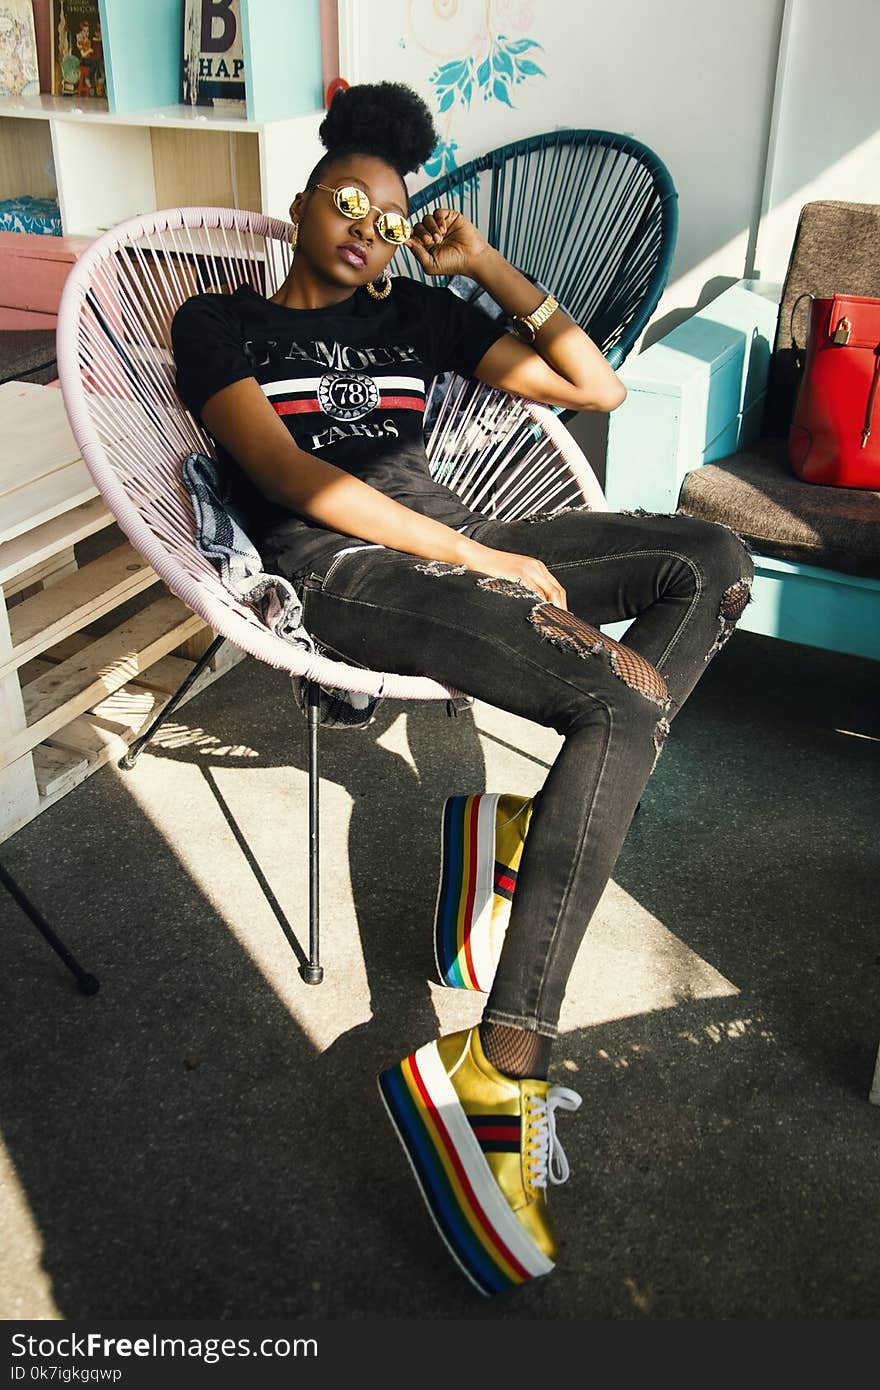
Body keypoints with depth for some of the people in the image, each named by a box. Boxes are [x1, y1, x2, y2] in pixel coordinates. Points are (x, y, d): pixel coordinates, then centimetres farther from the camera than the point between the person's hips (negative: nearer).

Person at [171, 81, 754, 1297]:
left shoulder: (414, 315, 22)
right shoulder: (221, 321, 9)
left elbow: (596, 387, 19)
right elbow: (292, 479, -9)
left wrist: (487, 265, 13)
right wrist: (487, 561, -15)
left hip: (453, 543, 7)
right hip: (337, 569, -6)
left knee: (714, 561, -10)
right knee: (629, 702, -28)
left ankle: (537, 826, -18)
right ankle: (497, 1073, -31)